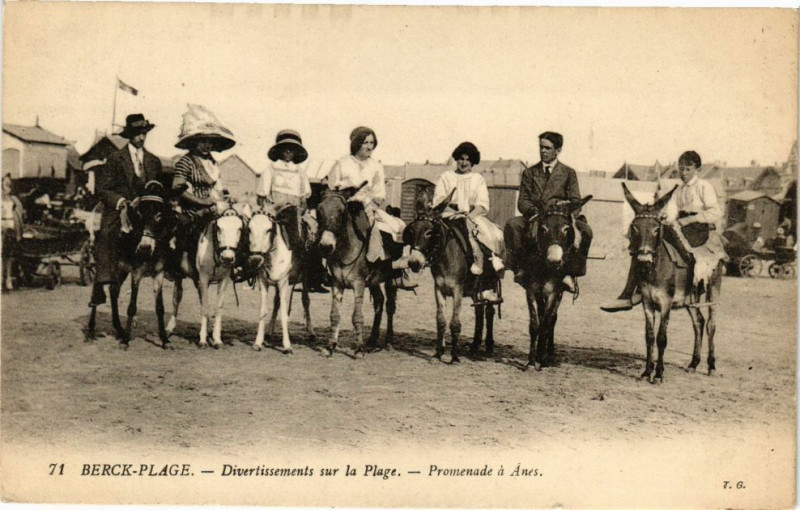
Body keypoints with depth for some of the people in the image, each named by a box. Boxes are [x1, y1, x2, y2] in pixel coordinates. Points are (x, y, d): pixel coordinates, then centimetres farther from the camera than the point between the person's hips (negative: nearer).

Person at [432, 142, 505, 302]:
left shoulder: (478, 179, 17)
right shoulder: (446, 177, 14)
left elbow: (483, 205, 5)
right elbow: (438, 202, 3)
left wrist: (470, 215, -14)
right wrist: (455, 213, -13)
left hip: (474, 216, 2)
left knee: (496, 236, -26)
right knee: (468, 232, -35)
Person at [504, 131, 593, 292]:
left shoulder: (568, 173, 15)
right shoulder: (529, 173, 18)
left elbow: (576, 202, 5)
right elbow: (522, 201, 8)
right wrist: (534, 211, -15)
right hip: (535, 218, 1)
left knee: (584, 230, -31)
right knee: (512, 224, -30)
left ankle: (570, 273, -25)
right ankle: (520, 267, -22)